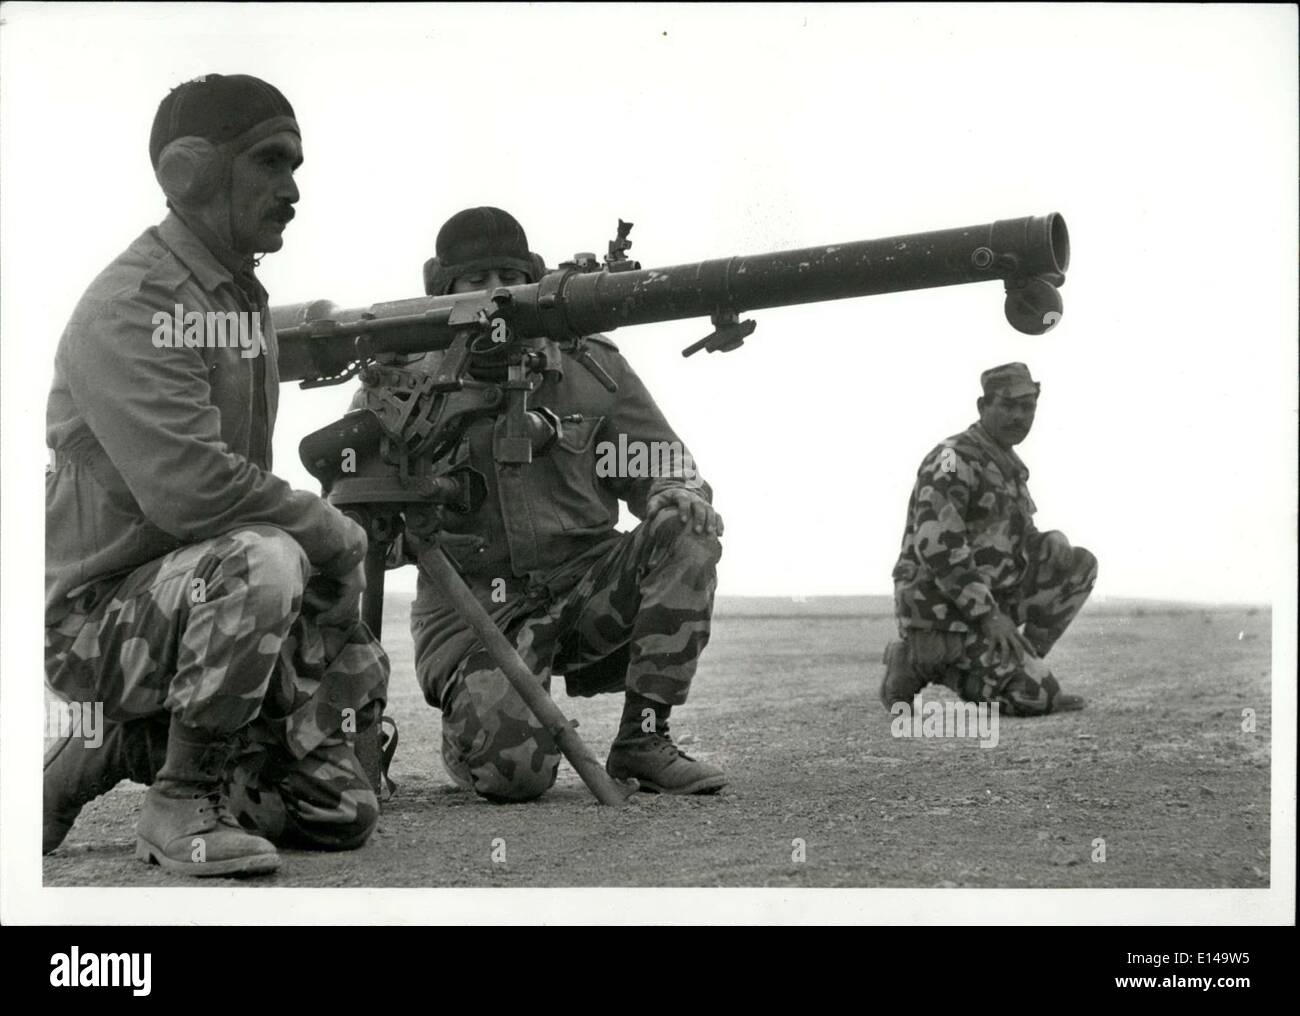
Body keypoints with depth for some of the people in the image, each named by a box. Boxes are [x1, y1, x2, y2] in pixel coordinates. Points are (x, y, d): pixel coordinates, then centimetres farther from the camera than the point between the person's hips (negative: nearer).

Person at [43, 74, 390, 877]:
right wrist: (339, 538, -18)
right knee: (262, 562, -37)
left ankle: (105, 760, 18)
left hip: (205, 597, 9)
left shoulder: (243, 300, 11)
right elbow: (191, 488, -30)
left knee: (344, 813, 5)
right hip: (99, 613, -9)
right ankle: (182, 802, -17)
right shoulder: (132, 306, -19)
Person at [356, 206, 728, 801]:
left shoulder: (590, 367, 3)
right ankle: (470, 720, 13)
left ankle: (642, 740, -12)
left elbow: (664, 467, 10)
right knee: (513, 766, -29)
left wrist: (681, 494, -15)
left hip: (585, 584, 4)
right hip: (475, 605, -3)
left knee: (687, 534, -24)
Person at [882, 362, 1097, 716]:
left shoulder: (1007, 463, 14)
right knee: (1039, 697, -13)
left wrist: (1054, 544, -2)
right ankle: (920, 659, -3)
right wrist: (988, 614, -26)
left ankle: (1020, 665, 7)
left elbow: (1010, 540, 21)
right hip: (945, 611, -9)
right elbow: (936, 546, -26)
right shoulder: (953, 460, -16)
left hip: (988, 600, 9)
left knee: (1080, 564, 5)